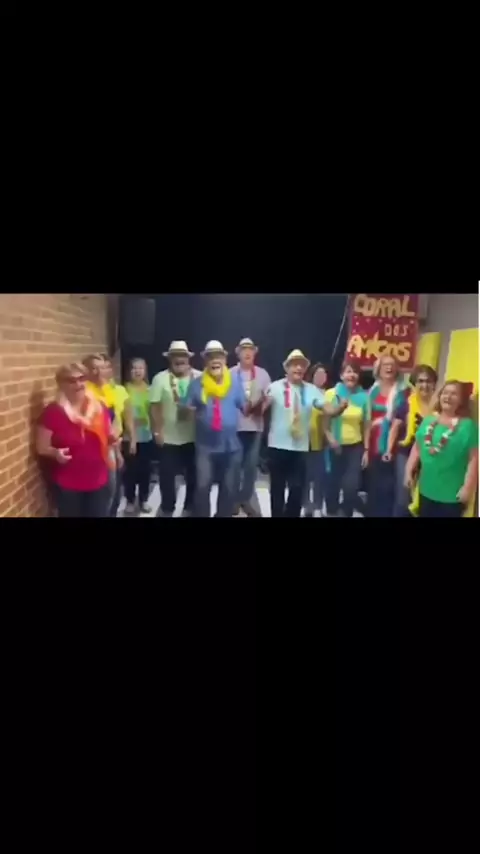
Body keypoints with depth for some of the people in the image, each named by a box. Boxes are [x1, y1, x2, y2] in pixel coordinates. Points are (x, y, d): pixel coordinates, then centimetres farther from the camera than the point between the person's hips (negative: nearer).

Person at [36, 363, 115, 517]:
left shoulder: (99, 407, 2)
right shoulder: (53, 412, -11)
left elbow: (108, 436, 14)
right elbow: (42, 448, -6)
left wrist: (113, 439, -8)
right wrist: (56, 453, -26)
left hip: (98, 481, 4)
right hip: (67, 484, -4)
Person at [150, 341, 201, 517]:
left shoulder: (199, 377, -1)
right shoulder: (160, 378, -4)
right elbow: (154, 407, -4)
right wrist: (157, 431, -8)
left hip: (194, 436, 1)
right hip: (169, 437, -1)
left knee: (193, 474, 12)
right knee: (167, 475, 9)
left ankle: (190, 507, 32)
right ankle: (167, 508, 30)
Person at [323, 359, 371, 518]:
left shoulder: (364, 396, 0)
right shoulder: (331, 394, -4)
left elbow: (366, 425, 4)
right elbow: (324, 422, -1)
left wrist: (366, 450, 3)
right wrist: (330, 438, -16)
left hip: (356, 447, 1)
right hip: (336, 447, 0)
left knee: (352, 486, -7)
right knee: (334, 484, 10)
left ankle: (347, 514, 13)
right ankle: (331, 513, 29)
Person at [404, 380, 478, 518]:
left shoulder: (468, 425, -9)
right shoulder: (429, 420, 7)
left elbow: (474, 458, -13)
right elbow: (417, 448, 11)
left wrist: (468, 487, -17)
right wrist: (409, 471, 7)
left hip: (452, 493, -5)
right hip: (426, 489, 5)